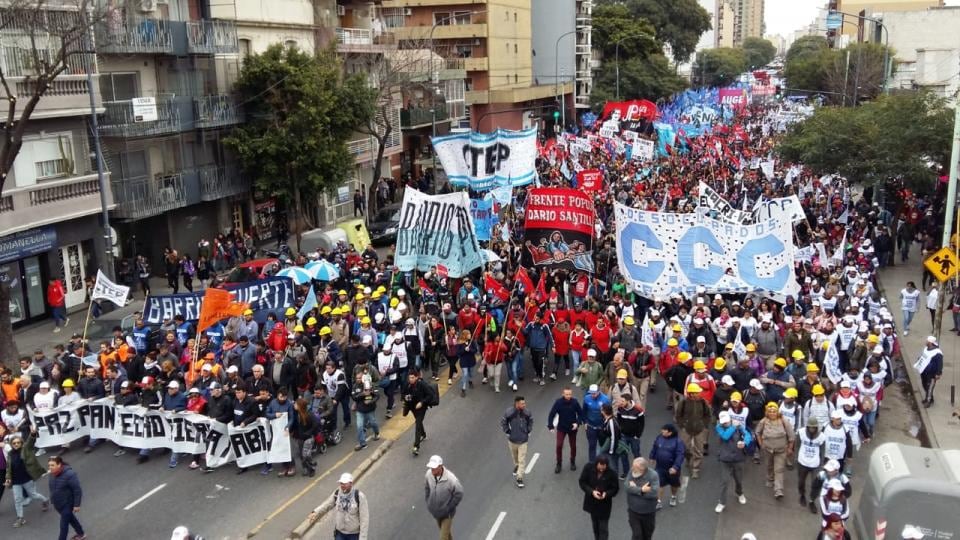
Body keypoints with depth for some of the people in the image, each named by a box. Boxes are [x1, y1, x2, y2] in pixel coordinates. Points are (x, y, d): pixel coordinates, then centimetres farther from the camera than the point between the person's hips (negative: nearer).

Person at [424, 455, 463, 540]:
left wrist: (449, 508, -14)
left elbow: (459, 494, -19)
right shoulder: (429, 474, -16)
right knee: (445, 530, 28)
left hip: (446, 514, -5)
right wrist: (428, 502, 3)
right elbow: (426, 487, 4)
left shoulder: (451, 479, -32)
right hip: (435, 511, 5)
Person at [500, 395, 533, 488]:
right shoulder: (509, 413, -19)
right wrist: (508, 432, -4)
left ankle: (519, 478, 6)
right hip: (512, 440, 0)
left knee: (522, 460, -2)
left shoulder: (526, 413, -14)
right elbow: (503, 423, -3)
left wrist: (528, 431, 3)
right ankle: (516, 466, 52)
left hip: (523, 440, 0)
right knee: (514, 456, 22)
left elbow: (530, 421, 7)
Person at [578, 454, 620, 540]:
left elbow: (615, 488, -10)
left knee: (603, 528, 2)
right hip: (591, 502, 3)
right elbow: (582, 482, -9)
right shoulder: (589, 468, -17)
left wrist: (606, 494, -30)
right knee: (595, 525, 24)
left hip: (604, 504, -3)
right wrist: (592, 491, -24)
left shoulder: (611, 473, -22)